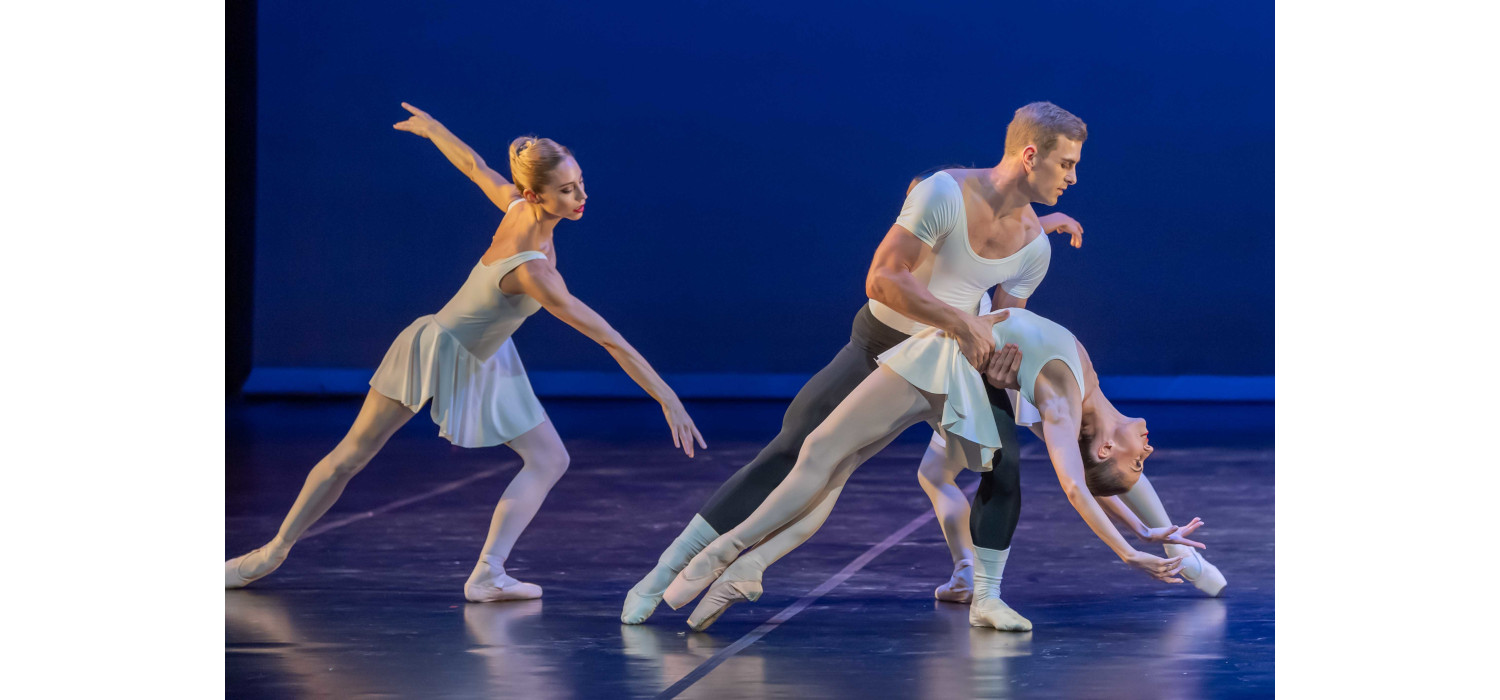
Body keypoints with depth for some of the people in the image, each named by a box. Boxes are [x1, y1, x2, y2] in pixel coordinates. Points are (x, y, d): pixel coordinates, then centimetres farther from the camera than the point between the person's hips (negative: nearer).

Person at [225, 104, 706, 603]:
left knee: (550, 459, -1)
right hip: (437, 350, -8)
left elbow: (473, 164, -1)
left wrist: (432, 127, 20)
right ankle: (274, 551, 22)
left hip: (484, 363, 8)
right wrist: (669, 401, -38)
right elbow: (611, 341, -39)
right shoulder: (531, 270, -39)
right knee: (351, 455, 7)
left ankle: (488, 575, 0)